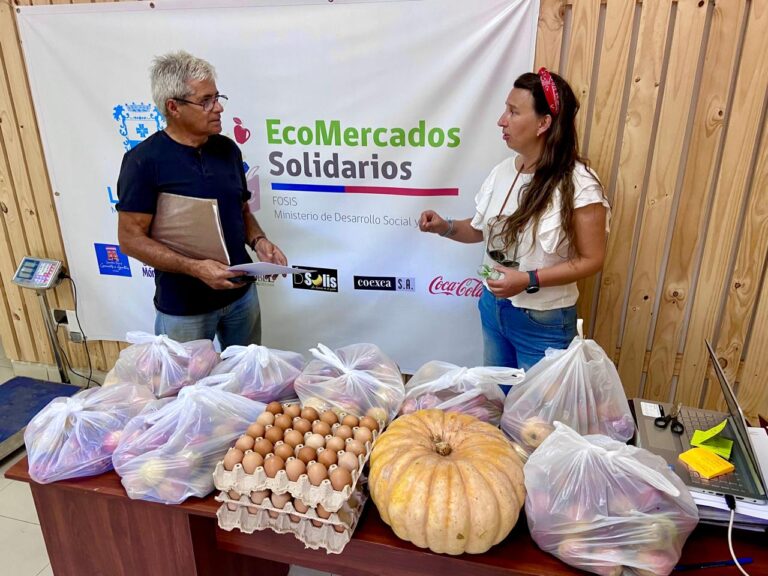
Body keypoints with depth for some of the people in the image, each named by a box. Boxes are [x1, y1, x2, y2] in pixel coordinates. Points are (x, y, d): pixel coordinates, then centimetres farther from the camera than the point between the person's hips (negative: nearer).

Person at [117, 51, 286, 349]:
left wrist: (258, 241, -9)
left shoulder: (227, 149, 1)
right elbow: (131, 238, -14)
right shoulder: (144, 160, -15)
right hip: (183, 306, -4)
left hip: (241, 293, 5)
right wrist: (195, 268, -26)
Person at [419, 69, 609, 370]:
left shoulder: (579, 185, -21)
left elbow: (591, 259, -16)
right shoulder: (503, 171, -3)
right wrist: (446, 227, -10)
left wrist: (528, 280, -26)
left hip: (543, 322, -6)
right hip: (493, 307, 6)